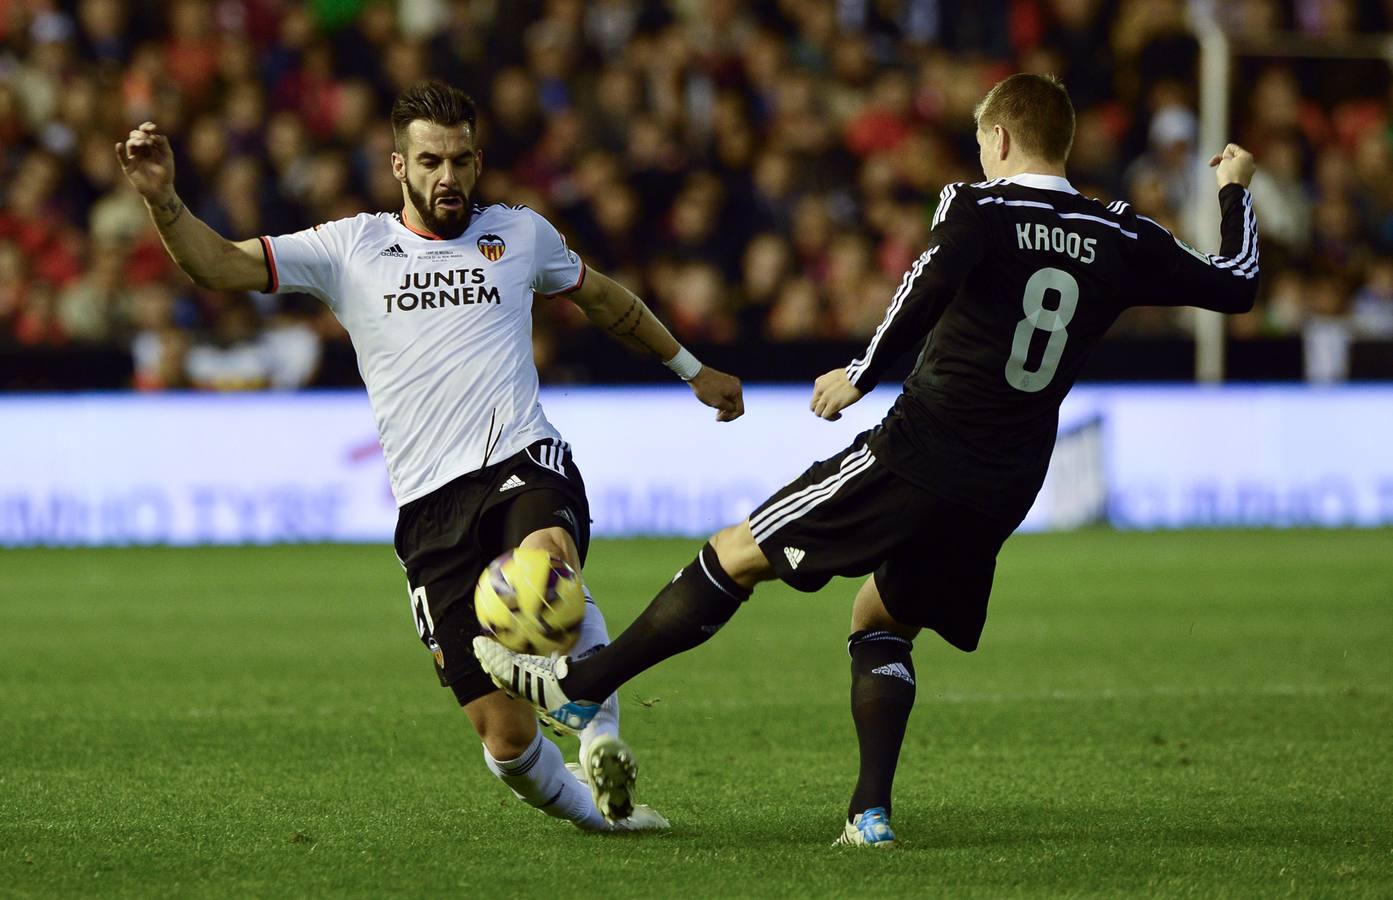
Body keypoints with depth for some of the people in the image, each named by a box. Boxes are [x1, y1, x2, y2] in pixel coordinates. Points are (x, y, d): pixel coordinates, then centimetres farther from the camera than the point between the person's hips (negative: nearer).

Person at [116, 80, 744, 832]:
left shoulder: (519, 234, 16)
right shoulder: (350, 249, 11)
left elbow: (604, 298, 34)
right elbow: (218, 264, 5)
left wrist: (692, 369, 42)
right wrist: (163, 199, -14)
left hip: (525, 461, 0)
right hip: (431, 505, 0)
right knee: (506, 737, -8)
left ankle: (601, 733, -18)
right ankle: (594, 812, 20)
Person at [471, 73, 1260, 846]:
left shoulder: (979, 209, -5)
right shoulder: (1121, 240, 9)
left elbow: (931, 285, -25)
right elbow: (1236, 287, 18)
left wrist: (864, 374, -17)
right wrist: (1235, 192, 34)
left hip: (917, 455, -6)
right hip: (1003, 495, 6)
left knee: (735, 557, 5)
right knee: (883, 623, 23)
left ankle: (581, 685, 8)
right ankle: (871, 813, 7)